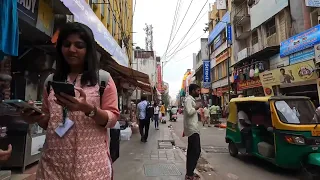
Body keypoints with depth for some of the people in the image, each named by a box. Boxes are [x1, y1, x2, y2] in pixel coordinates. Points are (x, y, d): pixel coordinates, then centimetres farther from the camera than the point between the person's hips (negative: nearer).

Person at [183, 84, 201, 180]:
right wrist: (196, 107, -12)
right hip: (192, 129, -10)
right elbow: (189, 112, -28)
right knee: (196, 151, -7)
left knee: (191, 151, 13)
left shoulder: (191, 99, 19)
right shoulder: (189, 99, -14)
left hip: (192, 129, 10)